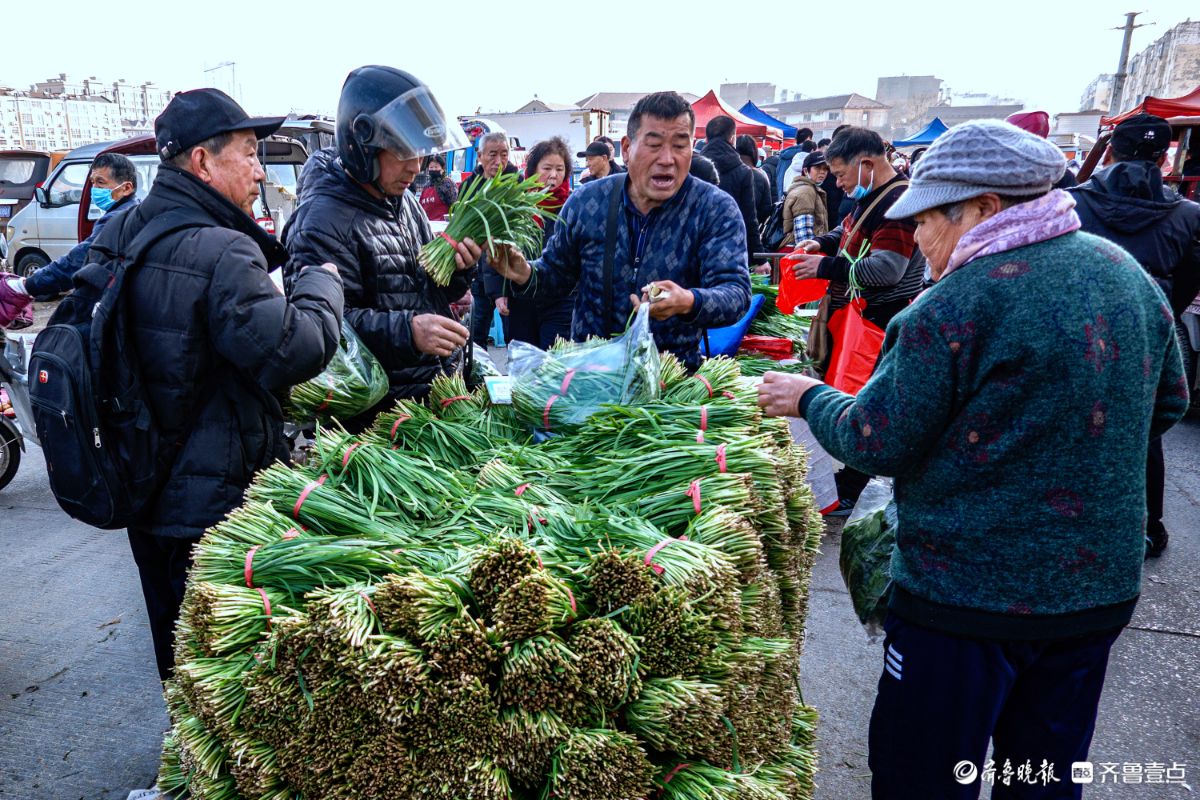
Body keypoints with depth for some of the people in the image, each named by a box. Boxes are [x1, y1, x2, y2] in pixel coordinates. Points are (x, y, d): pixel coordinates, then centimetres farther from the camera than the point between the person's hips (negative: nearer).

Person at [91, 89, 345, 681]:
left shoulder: (115, 236, 3)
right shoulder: (222, 252, -24)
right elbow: (294, 352, -30)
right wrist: (321, 280, -12)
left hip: (143, 492, 9)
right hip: (215, 503, -8)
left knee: (174, 643, 26)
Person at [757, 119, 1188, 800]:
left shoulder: (956, 308, -23)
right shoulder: (1128, 272, 1)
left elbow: (876, 444, -16)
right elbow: (1167, 403, 14)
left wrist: (809, 399, 1)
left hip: (970, 598, -7)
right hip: (1104, 585, 8)